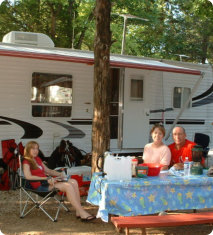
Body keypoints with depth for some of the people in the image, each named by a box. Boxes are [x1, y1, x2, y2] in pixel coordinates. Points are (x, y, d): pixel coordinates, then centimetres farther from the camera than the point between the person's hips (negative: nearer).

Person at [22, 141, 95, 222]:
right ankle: (83, 214, -26)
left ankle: (78, 212, -17)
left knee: (73, 182, -11)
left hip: (47, 182, 9)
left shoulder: (37, 159, 24)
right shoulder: (26, 161, -2)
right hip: (40, 186, -9)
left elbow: (48, 170, 27)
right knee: (68, 186, -26)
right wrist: (46, 178, -22)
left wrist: (59, 174, 7)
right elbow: (28, 176, -18)